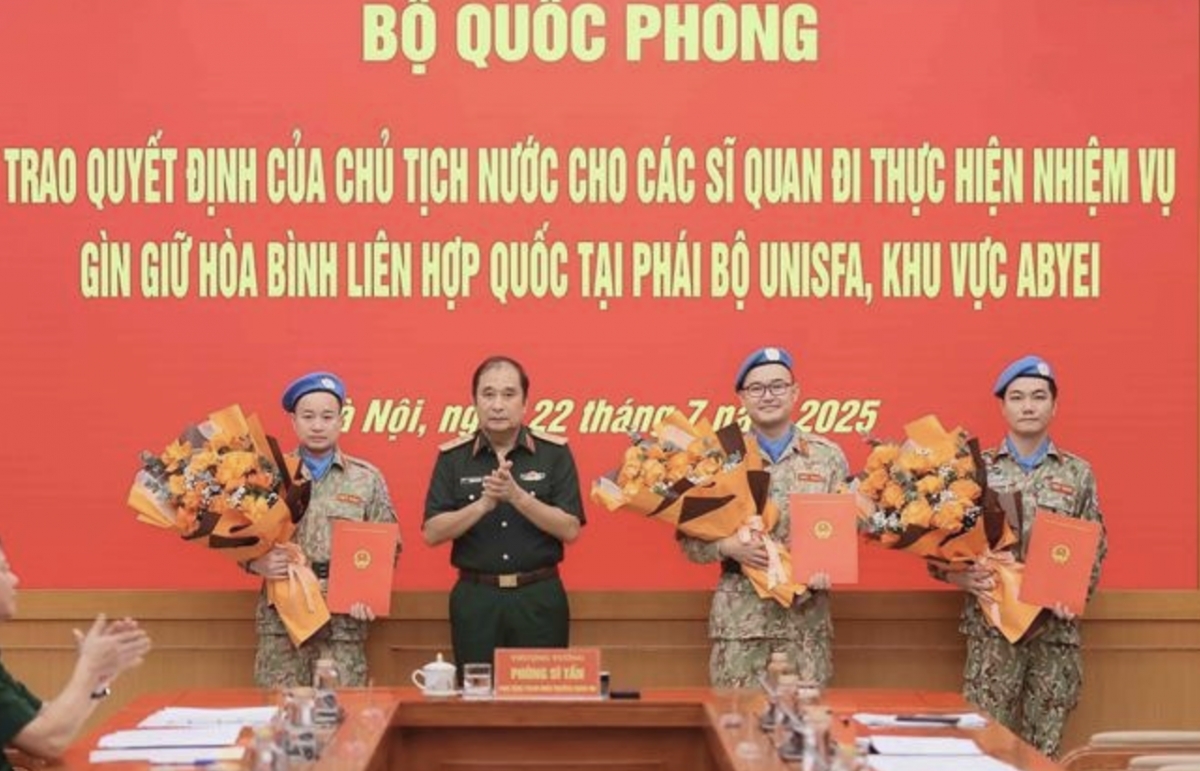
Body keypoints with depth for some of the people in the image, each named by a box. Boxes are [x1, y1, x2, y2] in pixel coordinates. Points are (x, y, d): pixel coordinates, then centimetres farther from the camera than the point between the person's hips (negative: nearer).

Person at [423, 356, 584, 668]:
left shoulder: (554, 453, 0)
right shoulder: (452, 457, 2)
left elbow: (570, 529, -6)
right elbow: (432, 533, -4)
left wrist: (517, 496, -19)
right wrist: (484, 504, -18)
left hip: (539, 598, -1)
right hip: (475, 598, 1)